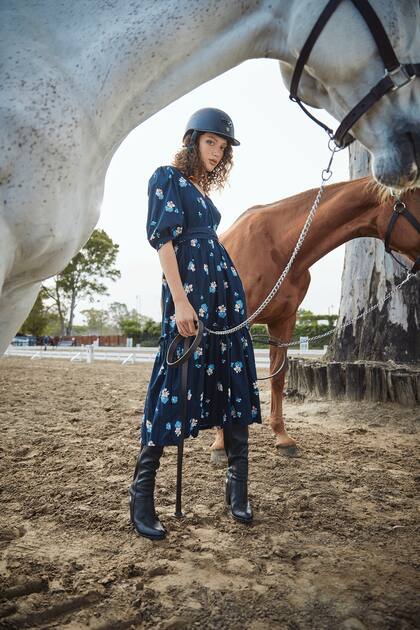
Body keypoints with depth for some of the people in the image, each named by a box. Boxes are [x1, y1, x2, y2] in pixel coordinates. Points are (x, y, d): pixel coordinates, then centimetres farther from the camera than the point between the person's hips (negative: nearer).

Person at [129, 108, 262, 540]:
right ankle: (141, 498, 3)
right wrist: (180, 300, -21)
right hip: (189, 289, -8)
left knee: (235, 382, 4)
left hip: (225, 287, 8)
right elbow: (163, 238, -10)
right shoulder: (168, 178, 2)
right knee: (176, 382, -9)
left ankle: (238, 489, 13)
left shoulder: (203, 192, 24)